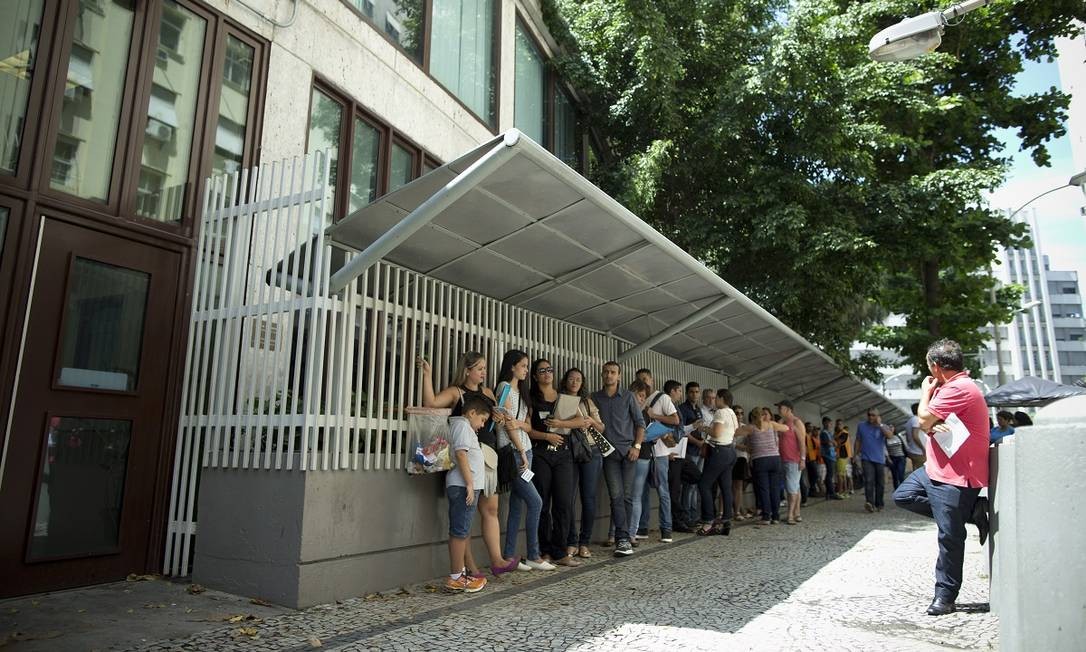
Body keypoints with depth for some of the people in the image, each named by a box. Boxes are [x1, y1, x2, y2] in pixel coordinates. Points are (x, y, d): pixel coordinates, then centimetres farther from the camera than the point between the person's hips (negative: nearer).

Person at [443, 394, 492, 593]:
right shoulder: (462, 425, -8)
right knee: (460, 532, -7)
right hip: (463, 486, -11)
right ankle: (455, 579, -3)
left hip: (466, 487, 11)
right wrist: (469, 484, -20)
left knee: (461, 532, 14)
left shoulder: (466, 427, 23)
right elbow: (461, 453, -18)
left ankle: (460, 573, 21)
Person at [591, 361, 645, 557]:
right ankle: (623, 539, -8)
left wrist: (637, 446, -3)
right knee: (616, 495, -9)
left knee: (627, 495, 0)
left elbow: (640, 423, 8)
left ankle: (621, 537, 10)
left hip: (628, 451, 0)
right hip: (609, 452, 0)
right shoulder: (594, 398, 9)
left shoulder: (628, 397, 8)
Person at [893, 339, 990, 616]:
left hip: (955, 477, -10)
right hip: (936, 469, 10)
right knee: (903, 496, 15)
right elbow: (927, 423, 13)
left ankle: (945, 596, 12)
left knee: (949, 537, 0)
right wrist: (932, 425, -11)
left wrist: (926, 392, -1)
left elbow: (923, 419, -18)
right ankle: (971, 511, 11)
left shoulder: (959, 388, -21)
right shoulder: (951, 387, 13)